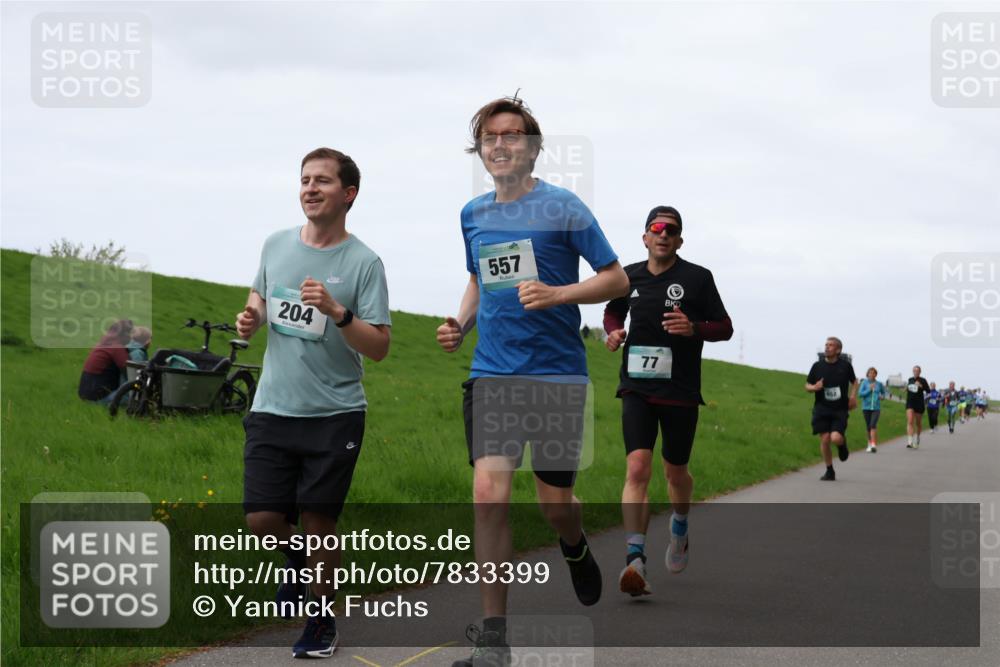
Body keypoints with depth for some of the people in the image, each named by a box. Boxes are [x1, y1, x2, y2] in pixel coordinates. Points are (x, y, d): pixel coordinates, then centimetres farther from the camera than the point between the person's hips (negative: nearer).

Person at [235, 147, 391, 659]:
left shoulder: (363, 262, -8)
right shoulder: (276, 245, 6)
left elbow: (378, 348, -11)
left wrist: (338, 312, -25)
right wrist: (252, 318, 4)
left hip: (335, 415, -4)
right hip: (272, 409, 4)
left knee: (318, 522, 1)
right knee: (261, 519, -1)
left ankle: (321, 620, 22)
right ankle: (296, 558, 34)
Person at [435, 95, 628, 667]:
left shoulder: (562, 207, -5)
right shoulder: (474, 215, 10)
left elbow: (617, 278, -3)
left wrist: (556, 293, -19)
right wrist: (461, 323, 7)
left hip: (556, 374, -3)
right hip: (492, 373, 3)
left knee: (555, 503, 5)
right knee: (489, 493, -12)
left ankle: (576, 550, 44)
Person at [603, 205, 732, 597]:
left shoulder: (698, 278, -2)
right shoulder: (629, 276, 7)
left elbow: (725, 327, 2)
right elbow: (613, 311, 26)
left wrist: (694, 328, -18)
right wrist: (614, 332, 3)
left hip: (680, 391, -1)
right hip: (637, 388, 1)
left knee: (675, 472, 12)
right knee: (637, 468, -16)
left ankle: (680, 530, 44)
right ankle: (635, 559, -21)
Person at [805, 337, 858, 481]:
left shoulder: (845, 365, 0)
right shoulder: (817, 366, 2)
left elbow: (854, 381, 17)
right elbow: (807, 385, 11)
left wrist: (853, 396, 2)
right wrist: (814, 388, -12)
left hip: (840, 410, -2)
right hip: (821, 409, 2)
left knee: (836, 438, -18)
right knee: (825, 440, -4)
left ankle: (843, 444, 21)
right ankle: (829, 471, 13)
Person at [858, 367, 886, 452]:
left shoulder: (879, 384, 6)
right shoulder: (864, 382, 0)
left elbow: (883, 392, 24)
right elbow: (860, 394, -7)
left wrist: (882, 396, 3)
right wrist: (869, 389, -15)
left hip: (876, 408, -1)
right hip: (866, 407, 1)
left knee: (873, 425, -18)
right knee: (868, 427, 9)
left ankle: (874, 445, -23)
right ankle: (870, 444, 25)